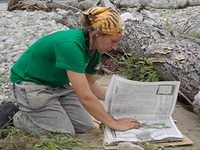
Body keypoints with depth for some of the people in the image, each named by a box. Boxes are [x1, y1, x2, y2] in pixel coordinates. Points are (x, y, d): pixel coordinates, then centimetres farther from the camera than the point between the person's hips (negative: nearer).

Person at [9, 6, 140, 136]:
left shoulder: (94, 48, -8)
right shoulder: (71, 45, -35)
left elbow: (91, 85, 8)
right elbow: (85, 97, -34)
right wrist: (114, 123, -26)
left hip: (58, 85, 8)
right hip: (31, 84, -8)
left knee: (85, 126, -1)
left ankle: (42, 110, 16)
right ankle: (20, 118, 7)